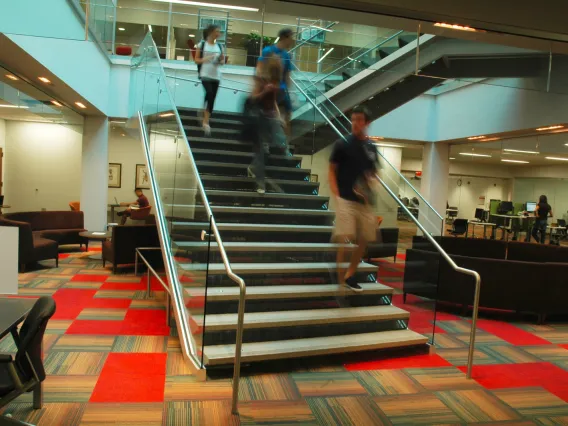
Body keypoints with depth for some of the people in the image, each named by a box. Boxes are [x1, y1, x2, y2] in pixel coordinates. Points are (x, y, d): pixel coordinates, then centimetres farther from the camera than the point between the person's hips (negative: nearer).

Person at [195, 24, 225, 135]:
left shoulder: (219, 46, 10)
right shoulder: (202, 44, -1)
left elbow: (222, 61, 15)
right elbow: (196, 59, 0)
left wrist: (221, 60, -8)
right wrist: (206, 59, -17)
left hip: (216, 76, 5)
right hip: (205, 74, -4)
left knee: (212, 99, 5)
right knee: (209, 93, -22)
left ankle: (205, 120, 18)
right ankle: (206, 121, -10)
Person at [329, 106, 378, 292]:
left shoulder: (372, 148, 10)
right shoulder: (342, 144, -2)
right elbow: (332, 171, -1)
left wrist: (370, 181, -4)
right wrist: (336, 195, -13)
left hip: (365, 201, 5)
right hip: (346, 199, -5)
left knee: (364, 241, 9)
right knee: (344, 240, -11)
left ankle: (350, 276, 25)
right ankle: (340, 280, -1)